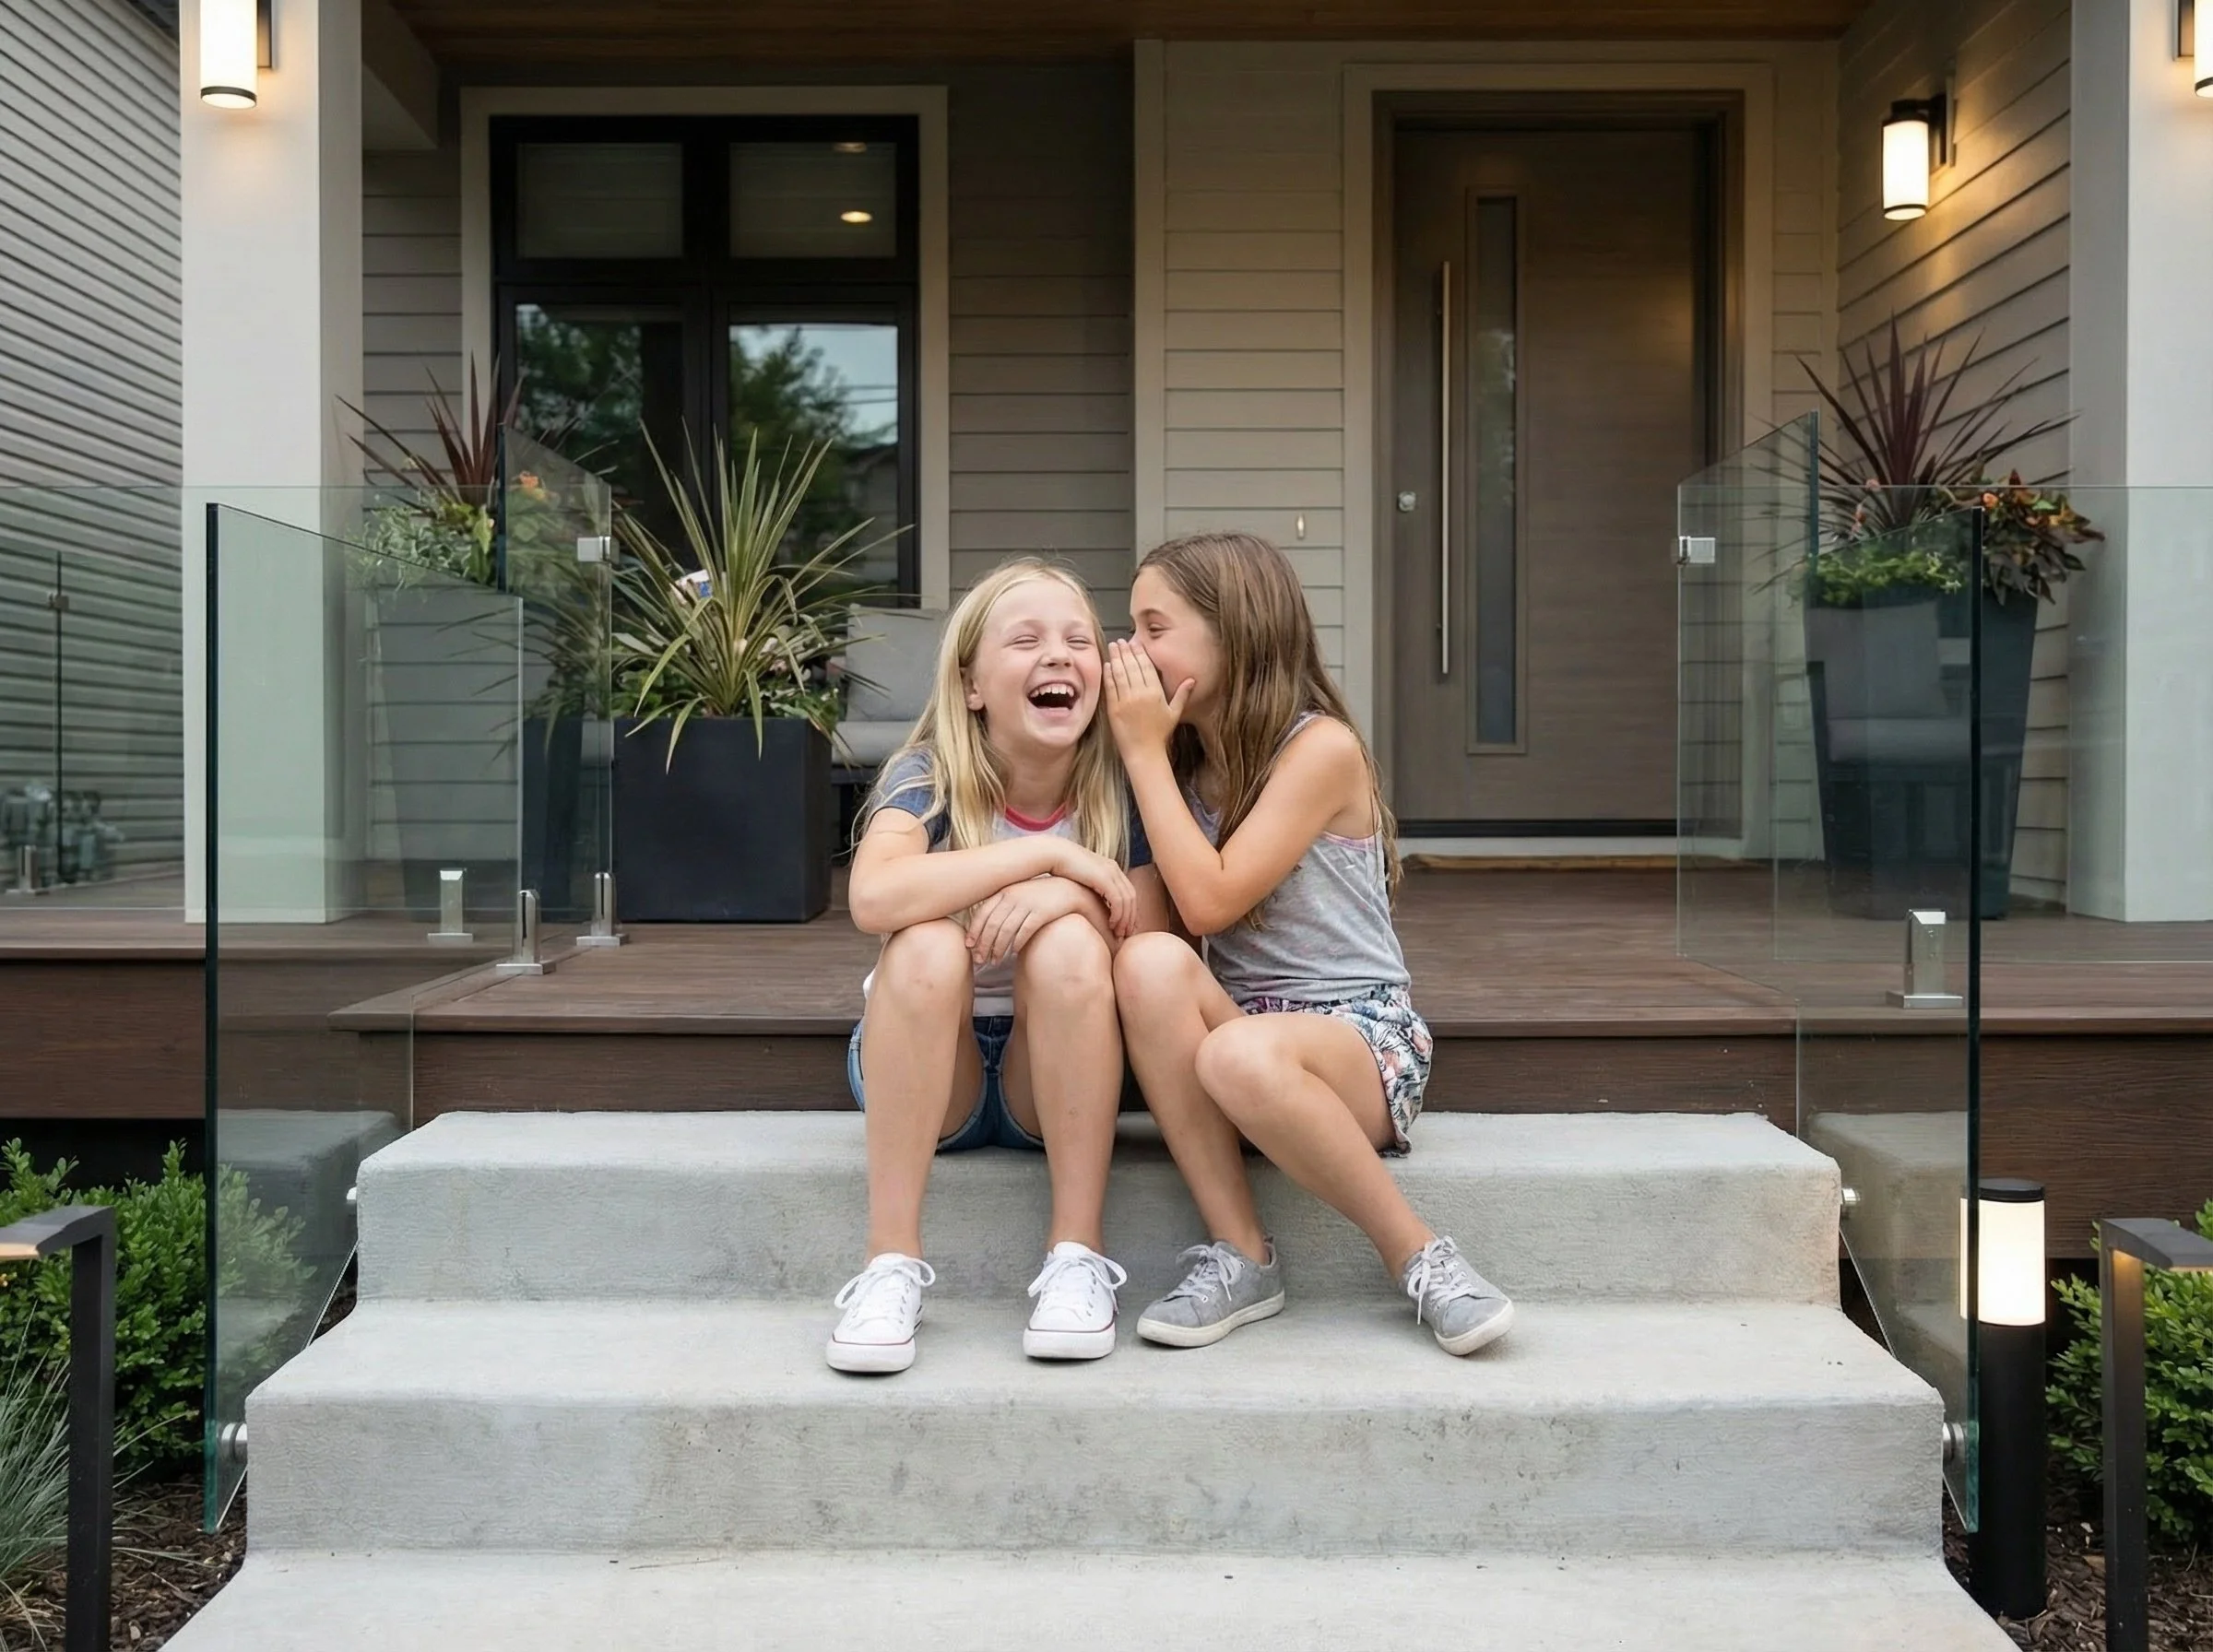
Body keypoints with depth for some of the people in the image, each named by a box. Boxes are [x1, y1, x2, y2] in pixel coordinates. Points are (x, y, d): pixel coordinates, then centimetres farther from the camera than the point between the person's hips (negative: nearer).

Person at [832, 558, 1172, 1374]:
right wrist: (1049, 852, -33)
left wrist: (1067, 895, -32)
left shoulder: (1121, 791, -9)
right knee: (927, 946, -31)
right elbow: (873, 897, -35)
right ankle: (891, 1265, -25)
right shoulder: (927, 777, -15)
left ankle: (1077, 1257, -20)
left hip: (1058, 1079, 1)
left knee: (1068, 946, -29)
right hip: (926, 1078, -1)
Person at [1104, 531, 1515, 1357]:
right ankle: (1240, 1255, -20)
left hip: (1363, 1036, -5)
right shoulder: (1186, 762, 10)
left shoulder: (1322, 748, -11)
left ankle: (1421, 1257, -16)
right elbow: (1156, 913, 7)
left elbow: (1209, 902, -18)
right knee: (1148, 962, -28)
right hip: (1240, 1026, 5)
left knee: (1242, 1054, -39)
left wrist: (1145, 752, -12)